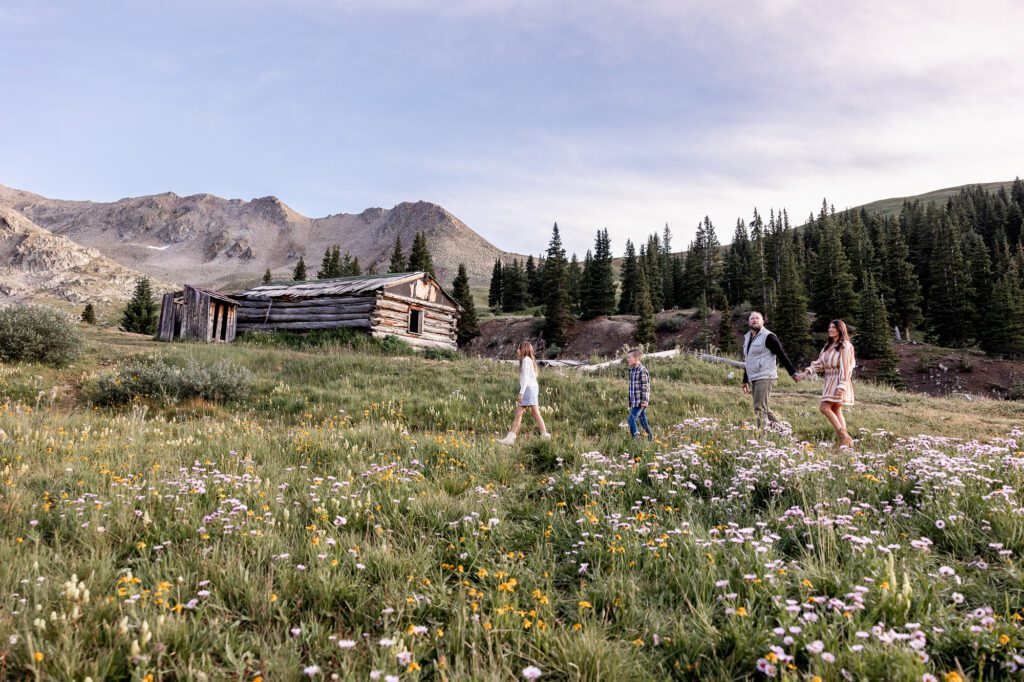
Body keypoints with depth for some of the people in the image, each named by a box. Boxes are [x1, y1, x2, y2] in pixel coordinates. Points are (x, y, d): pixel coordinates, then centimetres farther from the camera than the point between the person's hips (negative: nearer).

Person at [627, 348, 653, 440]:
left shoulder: (642, 371, -16)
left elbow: (645, 387, -17)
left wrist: (644, 401, -18)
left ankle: (635, 438, -6)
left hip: (640, 401, -9)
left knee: (632, 419, -12)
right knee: (642, 419, 15)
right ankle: (650, 437, 25)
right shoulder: (632, 370, 11)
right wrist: (630, 400, 19)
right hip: (634, 401, 9)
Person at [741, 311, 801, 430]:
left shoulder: (768, 337, -8)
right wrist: (745, 381, 24)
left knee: (759, 408, -13)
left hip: (765, 378, -8)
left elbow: (782, 355, -8)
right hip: (753, 379, 8)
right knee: (763, 408, 14)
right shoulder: (747, 337, 16)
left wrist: (792, 372, -10)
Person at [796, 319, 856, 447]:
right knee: (835, 410, 8)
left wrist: (842, 386, -23)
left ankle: (843, 435, -9)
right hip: (829, 381, 8)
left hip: (839, 381, -8)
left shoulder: (845, 346, -9)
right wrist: (806, 372, -2)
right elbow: (819, 363, 12)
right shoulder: (828, 346, 16)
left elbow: (845, 368, -15)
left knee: (825, 407, -15)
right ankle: (846, 438, 12)